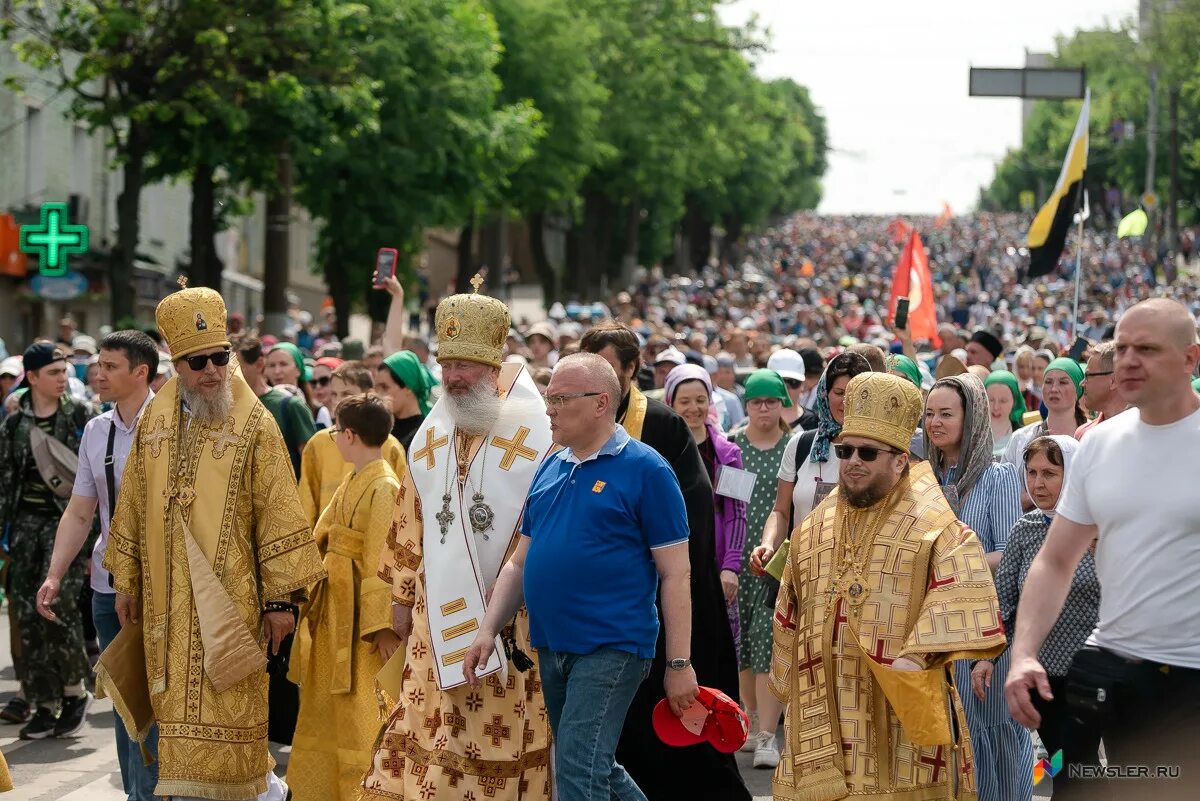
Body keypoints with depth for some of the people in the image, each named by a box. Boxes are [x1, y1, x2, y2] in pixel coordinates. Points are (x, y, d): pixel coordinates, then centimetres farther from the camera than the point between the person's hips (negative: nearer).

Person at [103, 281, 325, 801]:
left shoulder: (255, 424, -6)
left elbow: (279, 516, -7)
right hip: (169, 600, 5)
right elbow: (133, 507, 15)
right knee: (181, 711, 7)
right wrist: (126, 582, 15)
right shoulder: (154, 421, 8)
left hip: (228, 599, -5)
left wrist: (282, 597, -10)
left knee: (221, 714, -6)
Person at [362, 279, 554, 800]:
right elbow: (409, 523, 15)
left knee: (505, 735, 0)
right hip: (440, 616, 4)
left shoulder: (534, 438, -8)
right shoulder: (431, 438, 9)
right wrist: (402, 595, 14)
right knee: (427, 733, 3)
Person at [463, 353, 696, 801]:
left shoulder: (645, 470, -8)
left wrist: (679, 664, -13)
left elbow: (675, 574, -10)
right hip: (552, 646, 8)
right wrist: (488, 631, 5)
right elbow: (519, 563, 17)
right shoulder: (549, 470, 12)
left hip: (611, 646, -7)